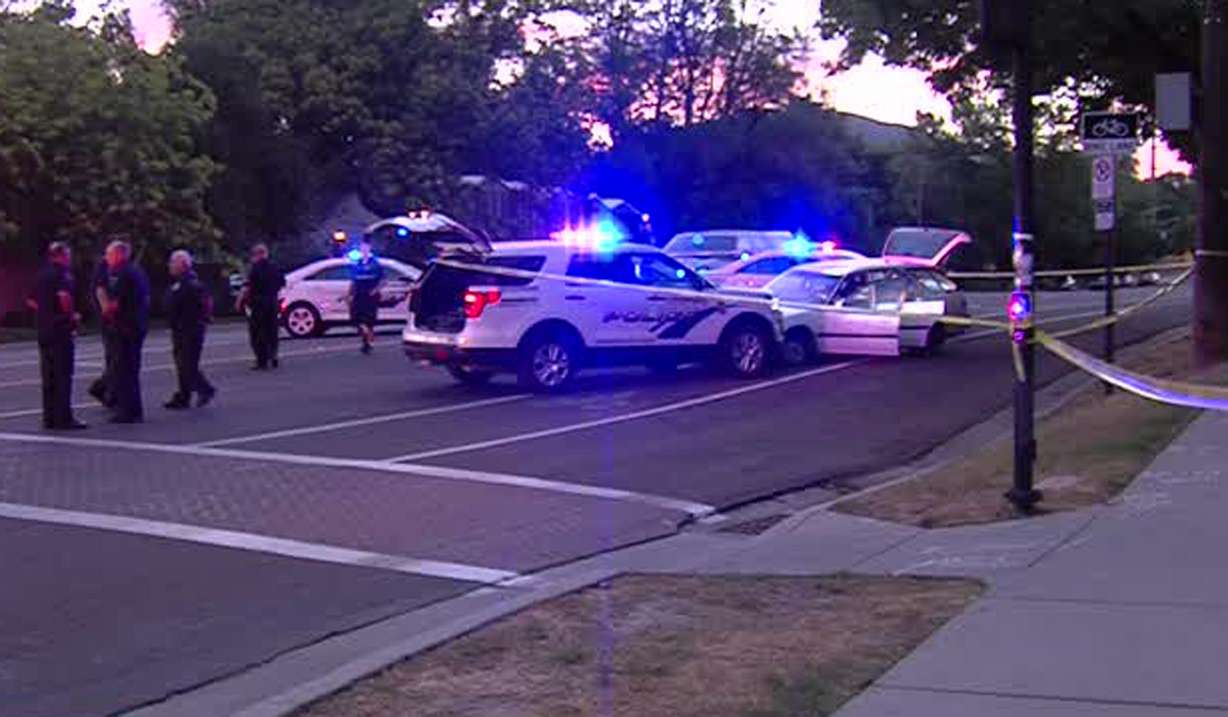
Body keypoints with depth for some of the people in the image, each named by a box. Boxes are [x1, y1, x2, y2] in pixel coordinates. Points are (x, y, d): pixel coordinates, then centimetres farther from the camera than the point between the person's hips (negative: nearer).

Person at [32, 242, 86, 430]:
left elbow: (33, 302, 20)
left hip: (44, 331, 8)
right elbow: (64, 297, -26)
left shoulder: (42, 275, 15)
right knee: (63, 376, -6)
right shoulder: (62, 274, -11)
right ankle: (64, 418, -6)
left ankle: (49, 418, 14)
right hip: (61, 331, -8)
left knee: (49, 377, 11)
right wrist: (72, 316, -11)